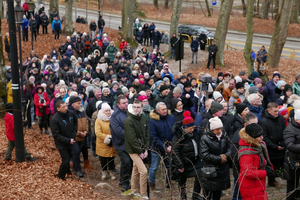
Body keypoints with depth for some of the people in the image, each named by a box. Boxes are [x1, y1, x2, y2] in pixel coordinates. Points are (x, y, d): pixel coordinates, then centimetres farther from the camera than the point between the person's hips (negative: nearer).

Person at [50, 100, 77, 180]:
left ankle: (67, 170, 51)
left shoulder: (71, 113, -9)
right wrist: (68, 140, -23)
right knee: (66, 161, -4)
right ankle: (61, 177, 21)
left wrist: (74, 131, 0)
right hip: (62, 144, -6)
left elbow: (75, 121, 14)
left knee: (69, 157, 23)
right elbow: (56, 135, -23)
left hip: (71, 141, 6)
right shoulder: (54, 119, -26)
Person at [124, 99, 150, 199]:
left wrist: (146, 149, 0)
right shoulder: (128, 120, -18)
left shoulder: (144, 118, 2)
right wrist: (140, 151, -15)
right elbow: (132, 138, -19)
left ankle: (135, 191, 32)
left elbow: (147, 134, 7)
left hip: (142, 149, 6)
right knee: (144, 171, -11)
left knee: (136, 170, 18)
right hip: (133, 150, -6)